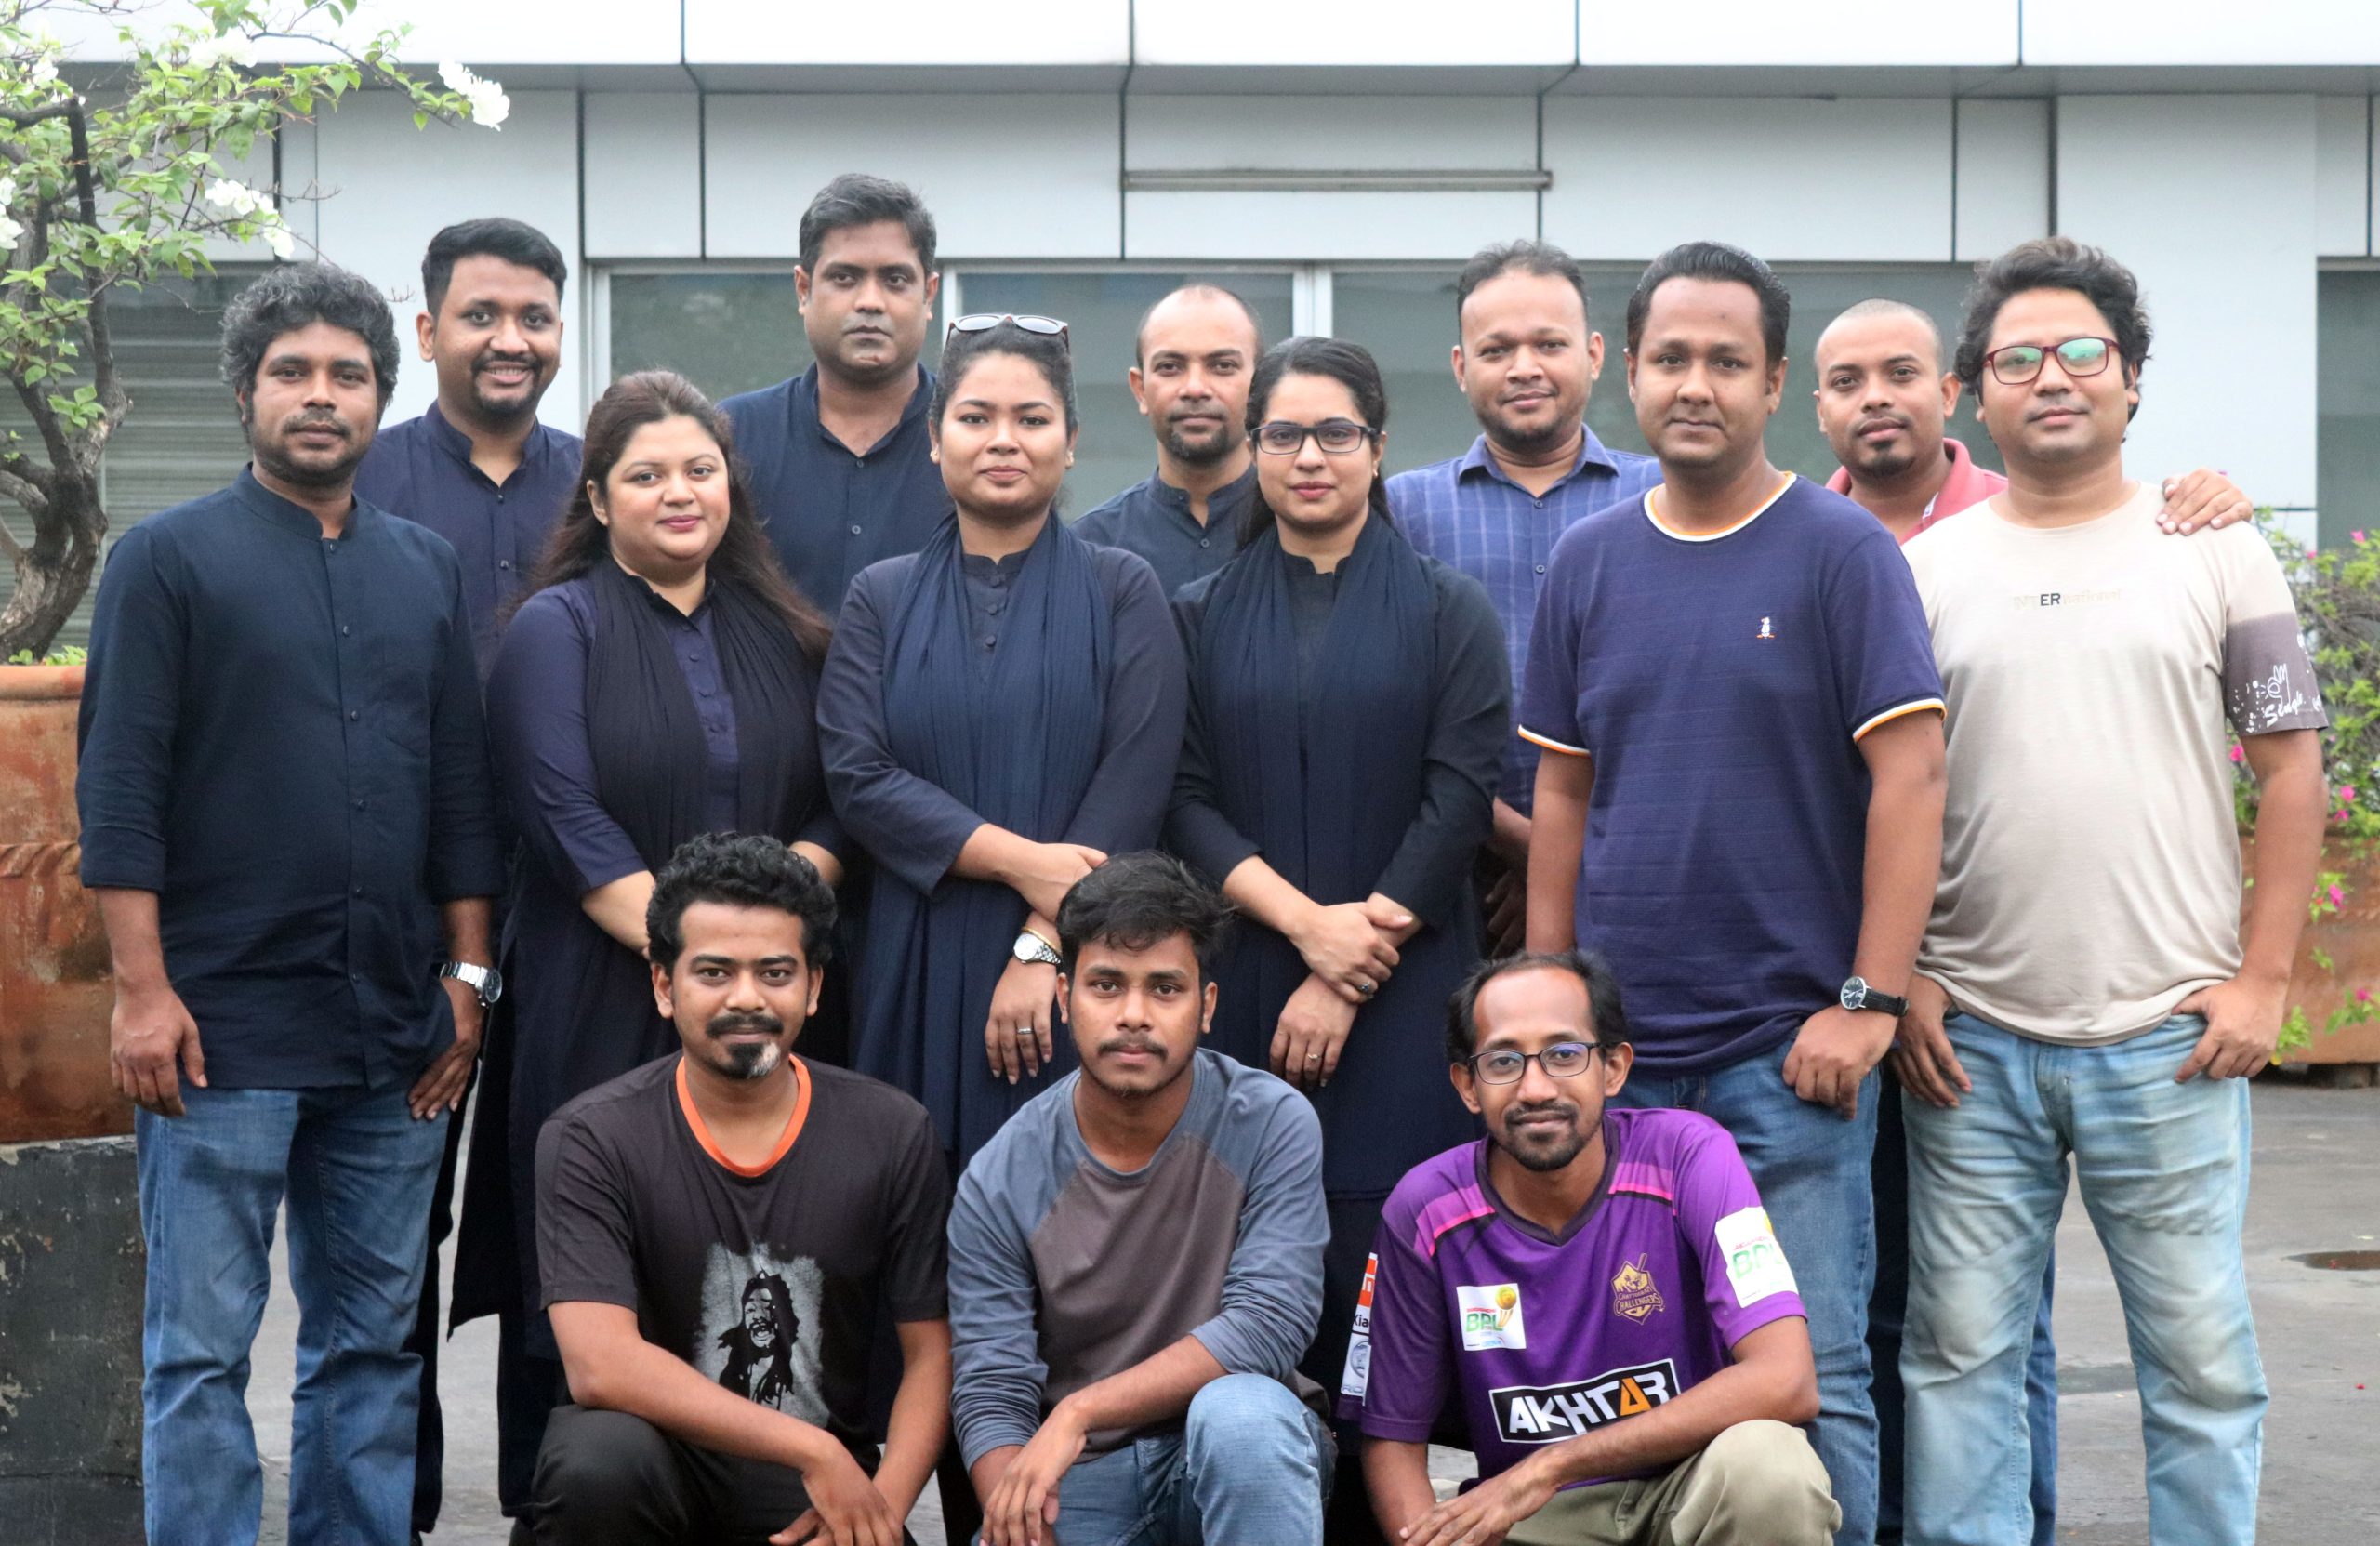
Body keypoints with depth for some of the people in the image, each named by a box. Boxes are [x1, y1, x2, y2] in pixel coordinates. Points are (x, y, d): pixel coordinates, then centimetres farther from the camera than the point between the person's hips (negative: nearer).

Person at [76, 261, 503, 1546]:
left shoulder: (426, 569, 14)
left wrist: (468, 976, 9)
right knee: (201, 1349, -2)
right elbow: (119, 789, -5)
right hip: (225, 1026, -5)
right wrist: (142, 989, -12)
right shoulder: (168, 559, 0)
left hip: (395, 1031, 5)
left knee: (372, 1342, 10)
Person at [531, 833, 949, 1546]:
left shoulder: (891, 1134, -3)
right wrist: (813, 1451, -24)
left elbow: (932, 1355, 1)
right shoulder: (591, 1140, -10)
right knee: (600, 1457, -34)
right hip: (660, 1460, -1)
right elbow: (600, 1366, -21)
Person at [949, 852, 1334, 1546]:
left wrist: (1079, 1411, -25)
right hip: (1078, 1475, 0)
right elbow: (990, 1393, -9)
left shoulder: (1273, 1125, -12)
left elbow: (1269, 1325, -20)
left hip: (1250, 1459, 0)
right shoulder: (1000, 1180, -7)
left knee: (1241, 1409, -35)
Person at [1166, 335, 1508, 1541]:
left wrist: (1346, 981, -10)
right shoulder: (1204, 617, 11)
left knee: (1378, 1266, -7)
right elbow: (1184, 801, 3)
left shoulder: (1449, 613, 5)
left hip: (1402, 1000, -2)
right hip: (1244, 987, 2)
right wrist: (1306, 921, -12)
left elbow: (1457, 800, -3)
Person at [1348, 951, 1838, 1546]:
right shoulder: (1425, 1212, -6)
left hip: (1699, 1496, 1)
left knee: (1767, 1462, -33)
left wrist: (1552, 1464, -23)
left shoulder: (1689, 1156, -12)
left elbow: (1785, 1383, -22)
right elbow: (1393, 1436, 3)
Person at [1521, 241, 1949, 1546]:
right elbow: (1562, 792, 12)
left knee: (1811, 1377, -1)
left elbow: (1910, 777, -9)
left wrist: (1870, 1002, -14)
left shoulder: (1841, 551, -4)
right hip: (1615, 1047, 4)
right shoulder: (1588, 560, 9)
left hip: (1790, 1046, -4)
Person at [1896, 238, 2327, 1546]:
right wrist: (1898, 981, -1)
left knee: (2200, 1361, 4)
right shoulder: (1926, 567, 7)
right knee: (1960, 1354, 6)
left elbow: (2289, 765, 4)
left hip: (2168, 1040, -1)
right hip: (1970, 1043, 1)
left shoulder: (2214, 552, 4)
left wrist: (2263, 979, -3)